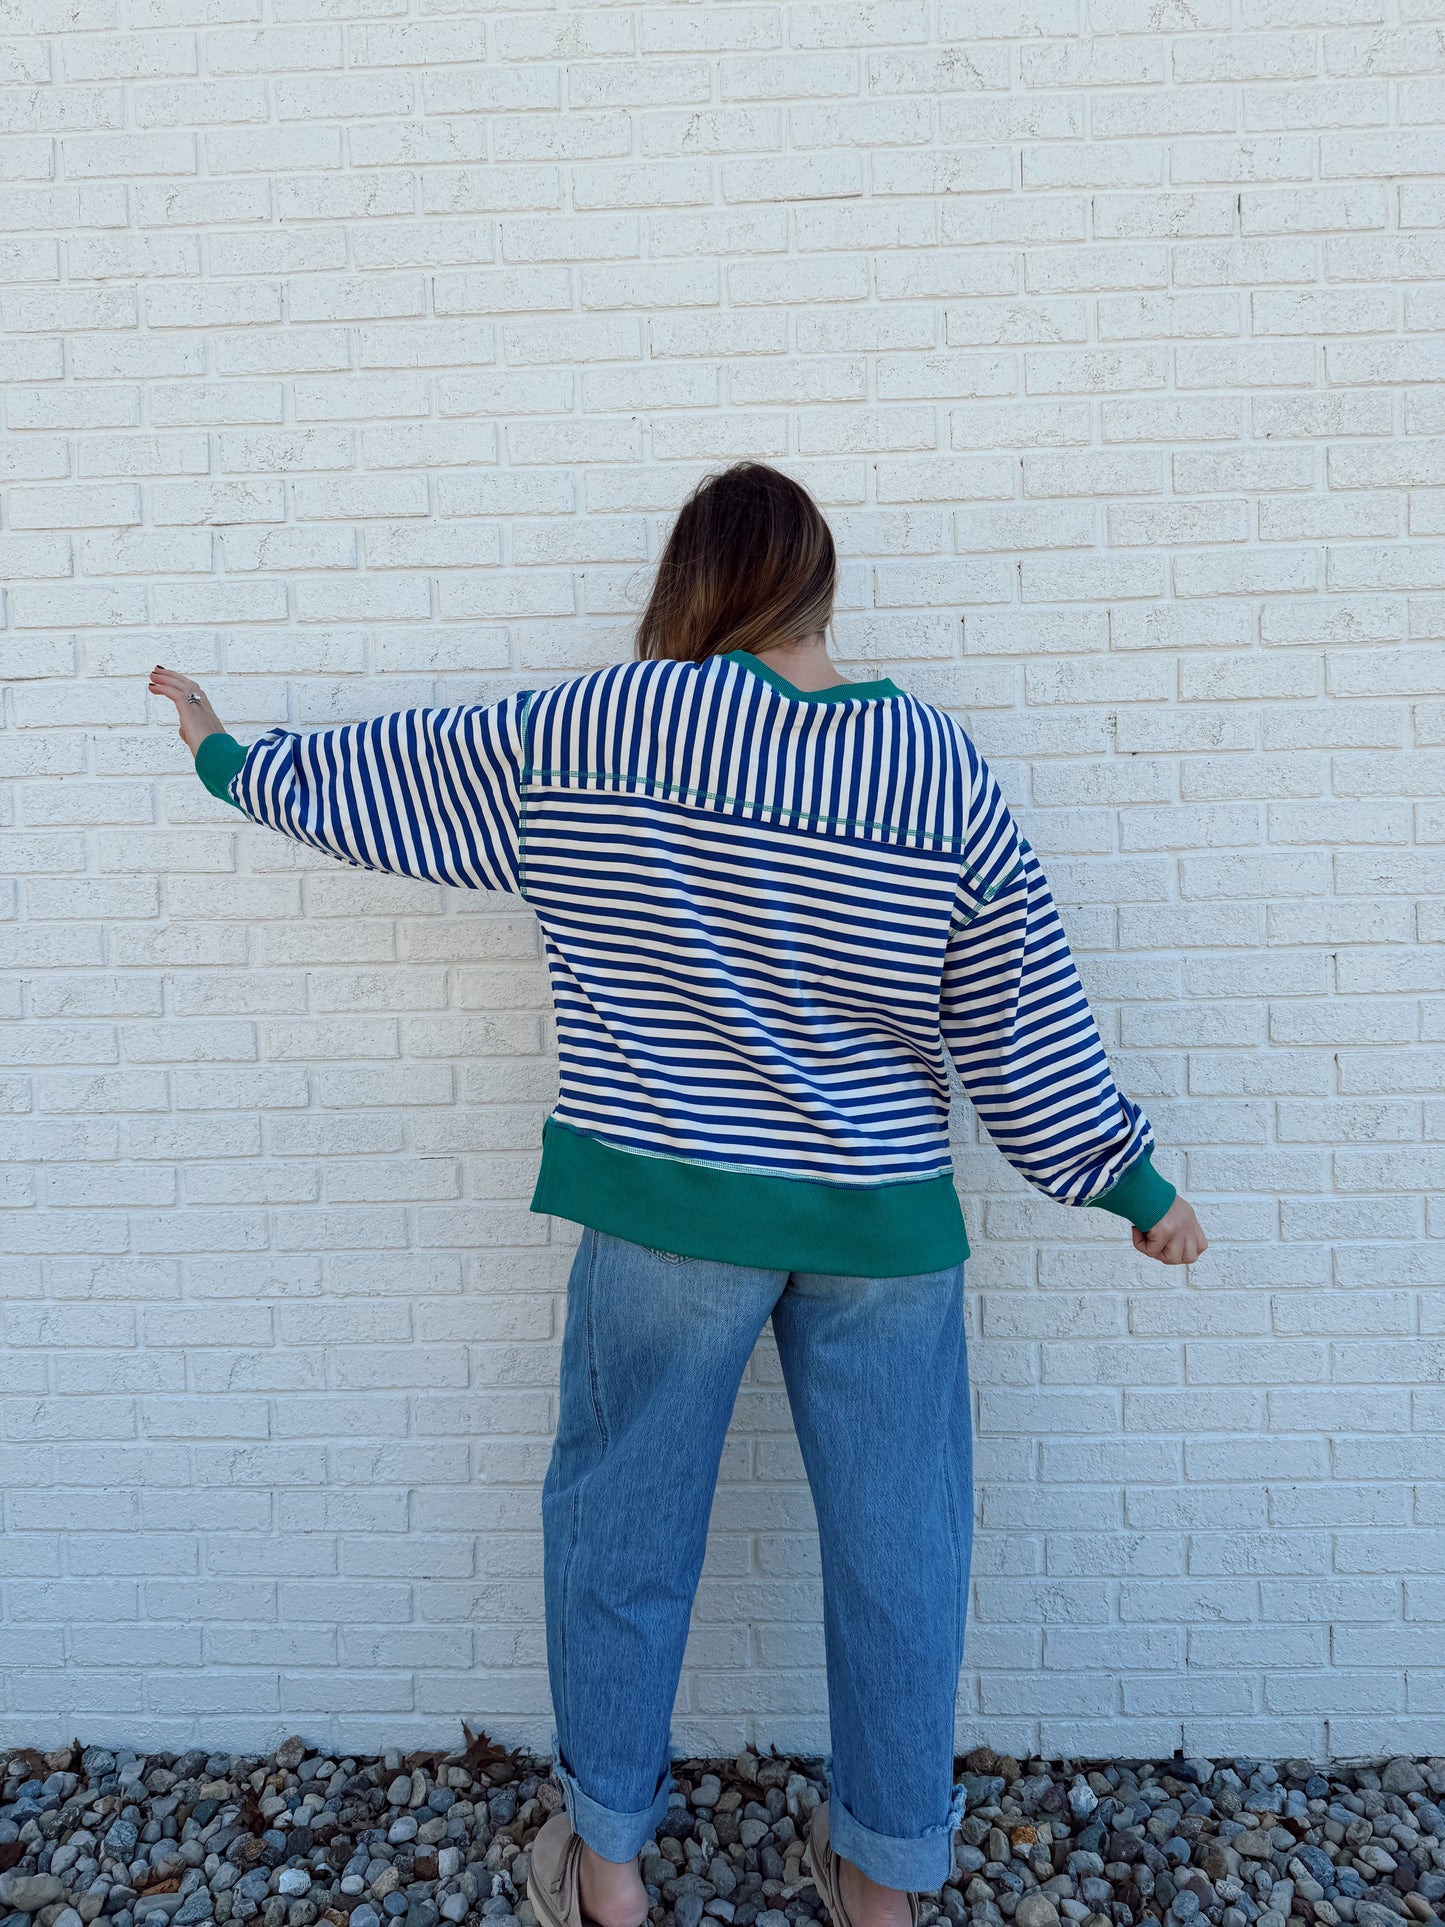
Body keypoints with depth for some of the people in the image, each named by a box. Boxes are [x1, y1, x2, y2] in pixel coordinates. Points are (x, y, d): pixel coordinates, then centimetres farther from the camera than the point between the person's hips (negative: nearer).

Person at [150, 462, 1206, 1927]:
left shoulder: (587, 733, -8)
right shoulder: (942, 769, -5)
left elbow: (369, 781, 5)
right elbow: (1029, 1019, -2)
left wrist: (232, 757, 24)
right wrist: (1131, 1184, 11)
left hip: (663, 1207, -1)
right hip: (882, 1218, 2)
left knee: (620, 1524, 19)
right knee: (895, 1543, 18)